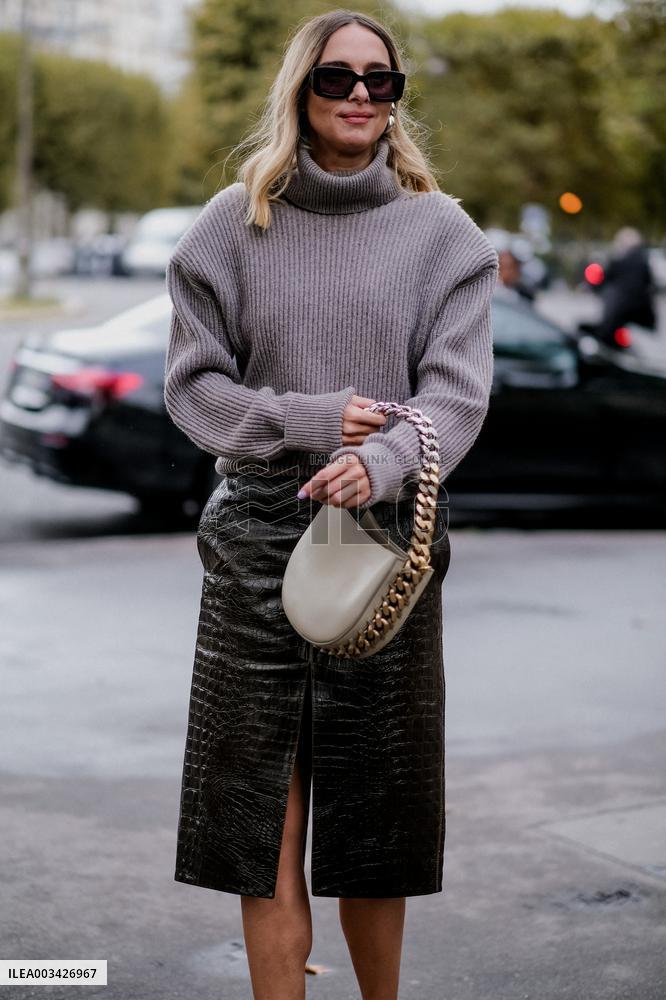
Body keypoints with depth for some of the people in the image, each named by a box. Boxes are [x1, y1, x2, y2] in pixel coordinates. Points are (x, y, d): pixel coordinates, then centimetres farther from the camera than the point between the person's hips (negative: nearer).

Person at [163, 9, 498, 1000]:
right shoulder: (234, 225, 7)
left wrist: (381, 459, -25)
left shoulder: (441, 232, 6)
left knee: (374, 828, 7)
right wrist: (311, 417, -12)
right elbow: (193, 386, 4)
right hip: (259, 538, 0)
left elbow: (458, 389, -5)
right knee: (264, 821, -1)